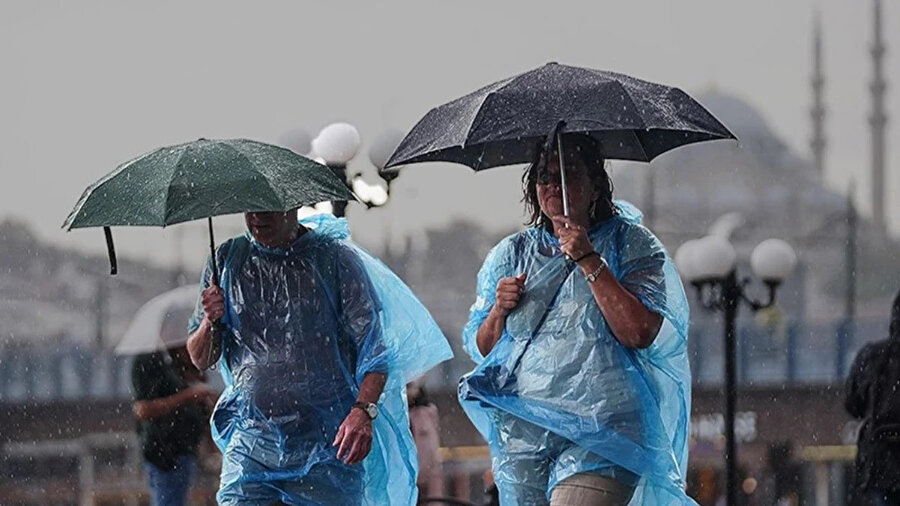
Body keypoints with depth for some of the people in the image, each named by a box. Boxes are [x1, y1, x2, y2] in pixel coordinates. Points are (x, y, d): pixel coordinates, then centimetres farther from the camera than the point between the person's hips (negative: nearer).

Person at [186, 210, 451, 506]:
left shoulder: (337, 259, -1)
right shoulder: (227, 261, 9)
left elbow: (375, 348, -5)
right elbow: (201, 360, 14)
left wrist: (363, 411, -23)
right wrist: (210, 323, -9)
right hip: (250, 441, 2)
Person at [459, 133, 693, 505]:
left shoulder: (630, 244, 4)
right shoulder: (512, 254, 15)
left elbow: (640, 333, -12)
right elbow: (479, 349, 17)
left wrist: (588, 260, -12)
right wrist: (498, 311, -4)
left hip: (599, 435, -5)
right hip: (521, 433, 5)